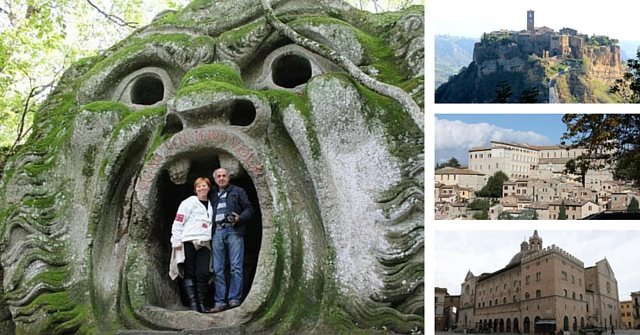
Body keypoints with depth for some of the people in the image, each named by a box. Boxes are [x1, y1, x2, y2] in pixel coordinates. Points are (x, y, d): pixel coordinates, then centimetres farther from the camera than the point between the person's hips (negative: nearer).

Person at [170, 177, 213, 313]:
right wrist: (176, 241, -8)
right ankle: (192, 302, 2)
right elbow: (178, 222, -1)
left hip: (204, 244, 3)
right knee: (189, 273, 0)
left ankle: (201, 303, 4)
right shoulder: (188, 202, 4)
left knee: (203, 273, -5)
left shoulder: (211, 205, 18)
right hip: (188, 242, -3)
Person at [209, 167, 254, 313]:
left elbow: (249, 209, 7)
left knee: (236, 267, -7)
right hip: (217, 232, 3)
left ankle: (234, 299, -5)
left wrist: (240, 218, -11)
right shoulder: (212, 195, 22)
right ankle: (219, 302, 4)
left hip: (233, 231, -3)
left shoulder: (238, 191, 13)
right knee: (217, 269, 1)